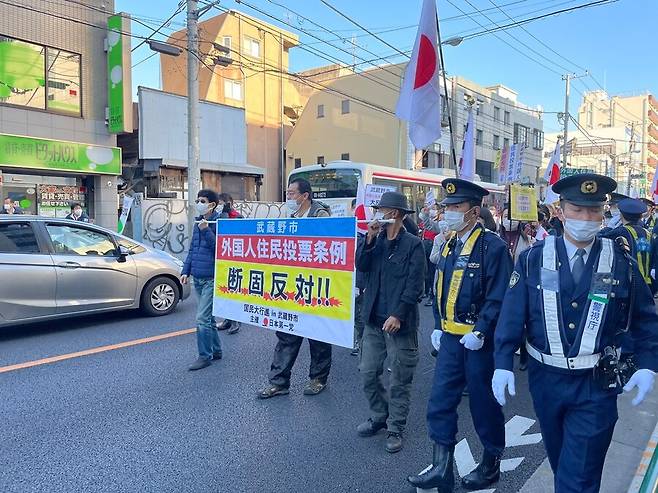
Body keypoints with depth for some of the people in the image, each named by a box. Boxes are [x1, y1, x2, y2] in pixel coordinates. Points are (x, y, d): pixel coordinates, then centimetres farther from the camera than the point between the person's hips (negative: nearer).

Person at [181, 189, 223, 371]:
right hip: (198, 278, 8)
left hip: (211, 278, -8)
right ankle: (216, 350, 28)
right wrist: (186, 271, 12)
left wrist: (206, 231, -25)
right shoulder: (198, 223, 13)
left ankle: (205, 356, 5)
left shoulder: (219, 223, -11)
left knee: (202, 318, -7)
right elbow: (192, 249, 17)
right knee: (208, 317, 16)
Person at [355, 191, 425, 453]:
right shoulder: (377, 240, 9)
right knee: (368, 373, 13)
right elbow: (361, 266, -3)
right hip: (374, 320, 6)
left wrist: (398, 315, -19)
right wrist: (369, 238, -11)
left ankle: (395, 429, 22)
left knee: (399, 381, 7)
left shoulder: (412, 244, -7)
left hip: (400, 323, -5)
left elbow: (414, 285, -12)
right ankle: (379, 417, 34)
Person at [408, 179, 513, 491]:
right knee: (439, 403, 7)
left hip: (478, 340, -7)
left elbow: (499, 298, -17)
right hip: (450, 337, 7)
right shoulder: (449, 245, 9)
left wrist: (480, 332, -21)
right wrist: (440, 327, 13)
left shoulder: (492, 246, -13)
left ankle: (491, 465, 32)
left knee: (484, 405, 10)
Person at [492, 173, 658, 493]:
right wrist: (503, 364, -17)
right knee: (560, 462, 23)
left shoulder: (621, 262, -5)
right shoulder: (534, 259, -7)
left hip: (596, 386, -1)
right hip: (546, 379, 2)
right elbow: (512, 315, -9)